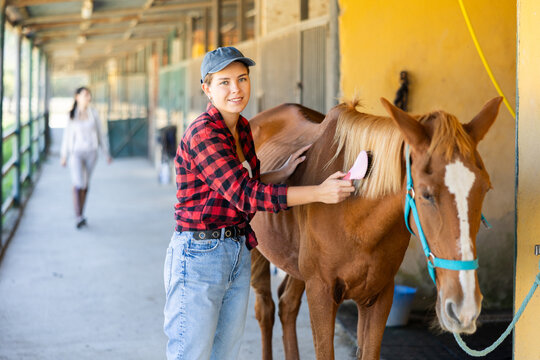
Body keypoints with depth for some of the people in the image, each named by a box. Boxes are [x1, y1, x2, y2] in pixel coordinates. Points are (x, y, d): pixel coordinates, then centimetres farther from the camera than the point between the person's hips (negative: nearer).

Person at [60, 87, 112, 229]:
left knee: (85, 184, 10)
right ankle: (79, 217, -14)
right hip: (76, 153, -2)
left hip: (91, 152, 2)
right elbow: (67, 135, 4)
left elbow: (100, 133, 8)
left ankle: (81, 215, 22)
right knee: (78, 184, -13)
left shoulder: (93, 113, 2)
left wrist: (106, 153, 7)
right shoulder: (71, 114, -1)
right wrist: (64, 155, 3)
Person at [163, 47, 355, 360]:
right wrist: (319, 193, -28)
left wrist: (284, 173, 10)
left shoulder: (243, 128, 9)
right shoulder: (202, 134, -18)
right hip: (198, 255, -9)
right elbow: (244, 195, -25)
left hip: (239, 254, 9)